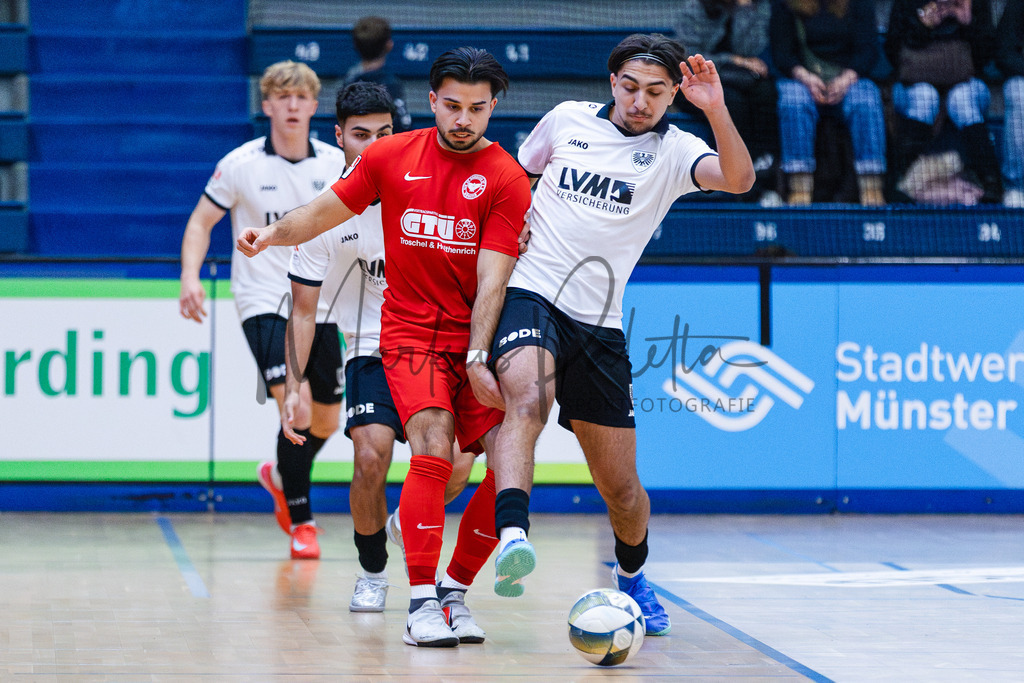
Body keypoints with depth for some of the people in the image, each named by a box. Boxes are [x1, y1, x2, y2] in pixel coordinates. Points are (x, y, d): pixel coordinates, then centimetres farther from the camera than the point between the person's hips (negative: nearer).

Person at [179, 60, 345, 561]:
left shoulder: (337, 163, 1)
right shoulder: (241, 164, -6)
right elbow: (201, 222, 2)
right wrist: (190, 276, -13)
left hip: (319, 304, 4)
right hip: (263, 302, -4)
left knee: (325, 422, 10)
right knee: (296, 409, -20)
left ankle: (280, 476, 43)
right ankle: (300, 520, -3)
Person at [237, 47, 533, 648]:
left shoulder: (507, 179, -5)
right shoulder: (391, 157, 3)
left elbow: (492, 278, -11)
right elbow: (329, 211, 17)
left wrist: (478, 358, -20)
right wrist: (274, 233, -1)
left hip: (475, 336, 1)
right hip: (410, 332, 0)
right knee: (434, 448, -23)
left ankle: (455, 591, 5)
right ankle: (422, 602, -22)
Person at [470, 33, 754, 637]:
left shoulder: (673, 150, 1)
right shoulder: (567, 119, 6)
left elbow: (739, 179, -19)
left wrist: (716, 110, -32)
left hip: (599, 323, 1)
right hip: (530, 296, -1)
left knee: (621, 485, 6)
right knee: (526, 399, -34)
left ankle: (633, 575, 36)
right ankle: (512, 541, -49)